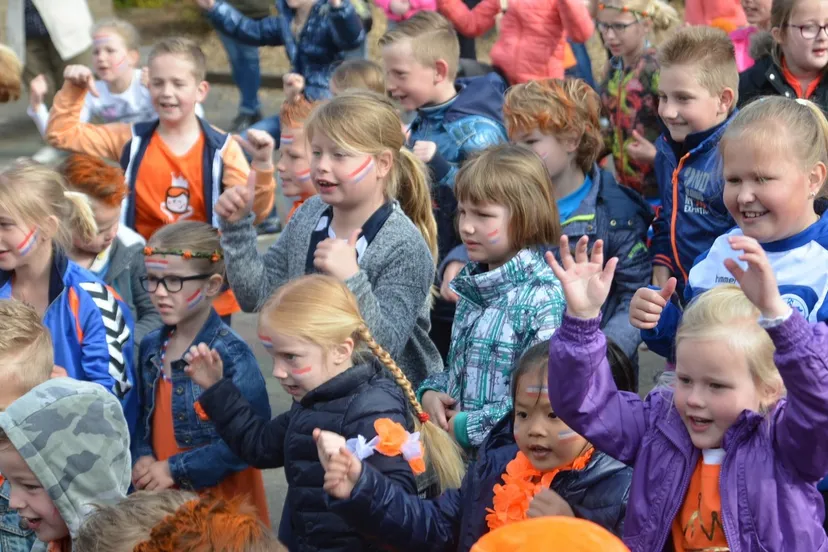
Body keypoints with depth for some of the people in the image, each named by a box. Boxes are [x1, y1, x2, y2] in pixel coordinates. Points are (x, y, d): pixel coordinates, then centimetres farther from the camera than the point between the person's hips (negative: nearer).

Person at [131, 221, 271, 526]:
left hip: (222, 504, -6)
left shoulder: (232, 354, -17)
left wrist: (176, 469, -20)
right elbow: (144, 418, 12)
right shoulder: (151, 347, 5)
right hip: (163, 499, 6)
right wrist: (142, 459, -8)